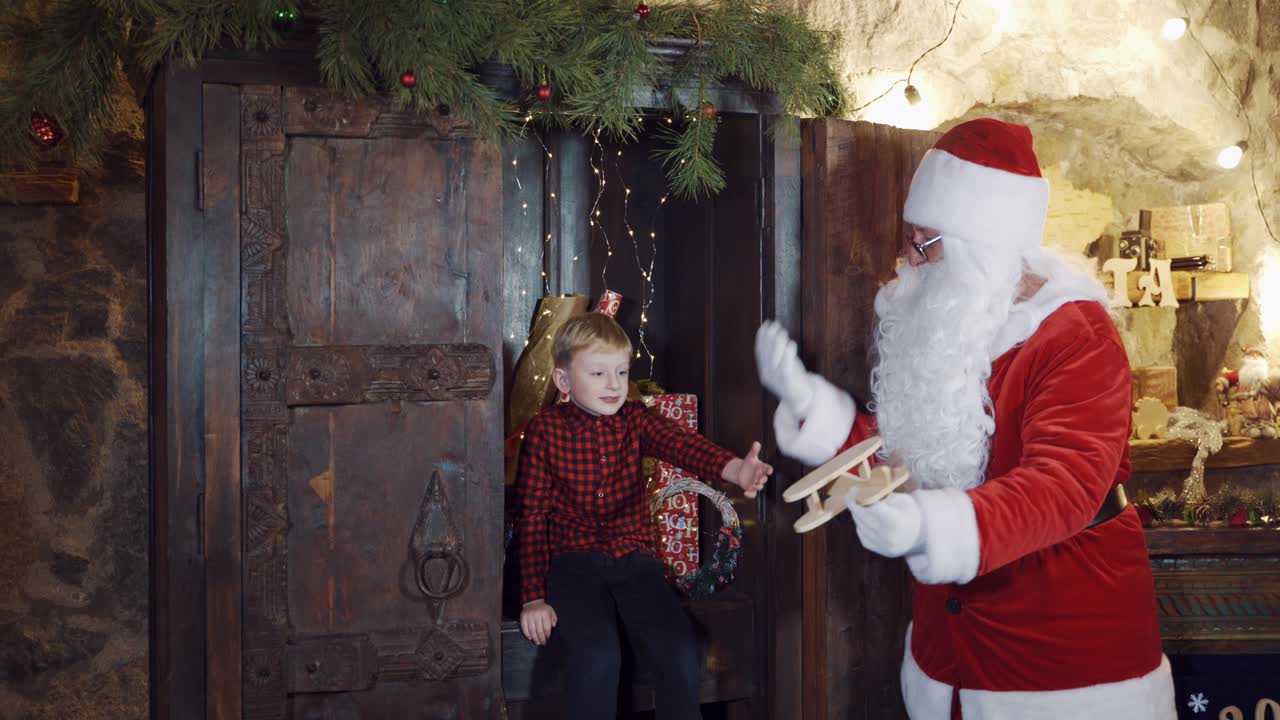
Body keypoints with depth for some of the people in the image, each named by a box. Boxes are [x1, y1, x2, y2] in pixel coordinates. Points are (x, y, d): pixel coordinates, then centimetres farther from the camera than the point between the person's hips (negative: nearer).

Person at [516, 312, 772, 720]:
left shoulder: (636, 419, 6)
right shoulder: (545, 430, 0)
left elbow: (681, 445, -15)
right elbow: (532, 516, -1)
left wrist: (734, 469, -38)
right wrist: (534, 597, -8)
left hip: (634, 559, 3)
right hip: (572, 563, -3)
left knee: (681, 652, -19)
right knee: (596, 656, -29)